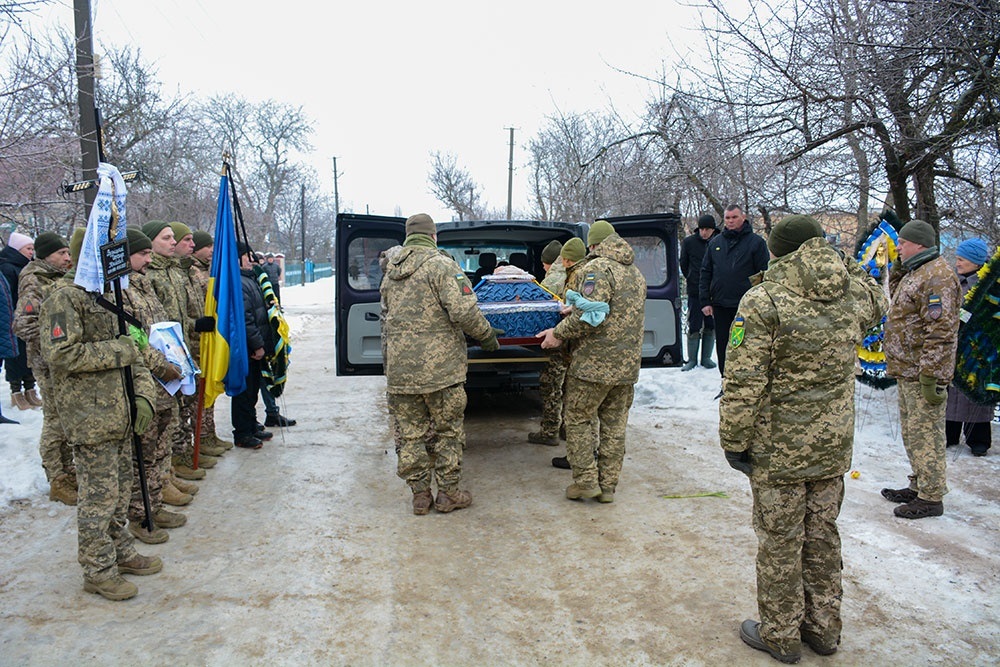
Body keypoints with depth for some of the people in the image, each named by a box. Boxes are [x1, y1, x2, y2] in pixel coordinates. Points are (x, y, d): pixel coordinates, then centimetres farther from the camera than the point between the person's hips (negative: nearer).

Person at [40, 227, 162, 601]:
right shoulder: (65, 298, -12)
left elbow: (131, 351, 18)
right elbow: (58, 354, -22)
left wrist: (143, 394, 6)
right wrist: (114, 351, -17)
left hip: (120, 412, 8)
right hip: (89, 416, -8)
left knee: (120, 489, 17)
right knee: (99, 494, 0)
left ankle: (120, 552, 32)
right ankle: (98, 571, 13)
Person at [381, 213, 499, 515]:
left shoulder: (391, 271, 13)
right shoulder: (441, 265, -9)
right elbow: (464, 312, -18)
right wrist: (487, 335, -3)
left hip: (399, 368, 6)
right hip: (439, 367, -5)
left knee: (411, 434, 11)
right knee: (449, 431, 9)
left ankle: (420, 494, 20)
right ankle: (448, 493, 17)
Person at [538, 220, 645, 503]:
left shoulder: (598, 268, -11)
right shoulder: (636, 272, 17)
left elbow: (590, 314, -22)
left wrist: (559, 333, -11)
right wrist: (573, 312, 23)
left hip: (595, 362, -8)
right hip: (628, 363, 8)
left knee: (578, 419, 6)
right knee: (614, 424, 12)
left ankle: (586, 480, 6)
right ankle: (608, 485, 18)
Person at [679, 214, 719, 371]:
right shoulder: (688, 242, -1)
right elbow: (683, 264, 11)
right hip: (695, 292, -1)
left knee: (711, 326, 7)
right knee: (694, 326, 0)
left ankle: (706, 358, 18)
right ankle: (692, 359, 8)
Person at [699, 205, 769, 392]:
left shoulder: (756, 242, -1)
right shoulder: (715, 243, 11)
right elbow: (705, 273, 13)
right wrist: (705, 301, 5)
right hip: (720, 305, 4)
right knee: (722, 347, 9)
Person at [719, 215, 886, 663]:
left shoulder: (765, 300, -18)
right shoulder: (855, 295, 0)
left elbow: (743, 384, -20)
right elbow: (877, 304, 28)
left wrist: (734, 441, -11)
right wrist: (843, 264, 24)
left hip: (779, 448, -6)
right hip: (834, 446, 6)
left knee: (779, 544, 9)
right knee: (822, 537, 20)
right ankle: (823, 628, 35)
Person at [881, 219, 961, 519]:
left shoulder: (937, 277, -18)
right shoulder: (914, 273, 15)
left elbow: (941, 331, -23)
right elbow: (901, 307, 29)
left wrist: (931, 374, -25)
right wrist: (896, 271, 18)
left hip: (922, 374, -11)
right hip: (907, 371, 11)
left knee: (925, 433, -4)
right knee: (912, 432, 19)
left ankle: (931, 497, 5)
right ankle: (919, 486, 31)